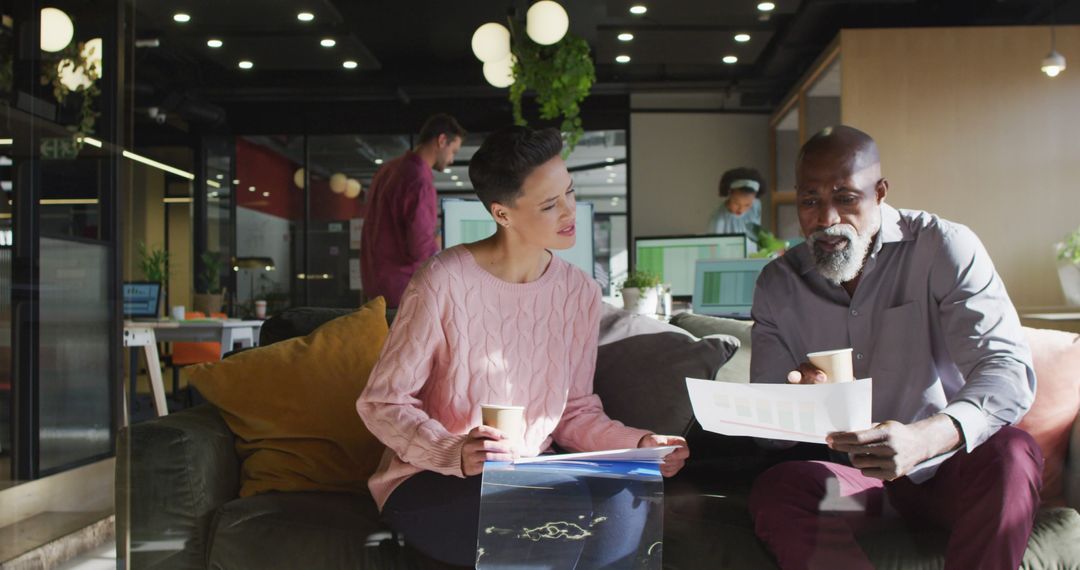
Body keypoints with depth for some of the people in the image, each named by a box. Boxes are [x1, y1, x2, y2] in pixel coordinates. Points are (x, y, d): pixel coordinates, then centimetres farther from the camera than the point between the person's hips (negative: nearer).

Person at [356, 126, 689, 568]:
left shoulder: (580, 293, 2)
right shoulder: (444, 282, -16)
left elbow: (575, 411, 7)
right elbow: (381, 403, -11)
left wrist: (637, 444, -11)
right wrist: (454, 453, -28)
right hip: (432, 482, -5)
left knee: (625, 515, -25)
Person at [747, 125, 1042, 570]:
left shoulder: (944, 248, -10)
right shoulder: (777, 285, 1)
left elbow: (1009, 370, -22)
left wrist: (923, 439, -42)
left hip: (945, 469, -2)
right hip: (849, 475, 2)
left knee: (1012, 454, -33)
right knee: (772, 492, -28)